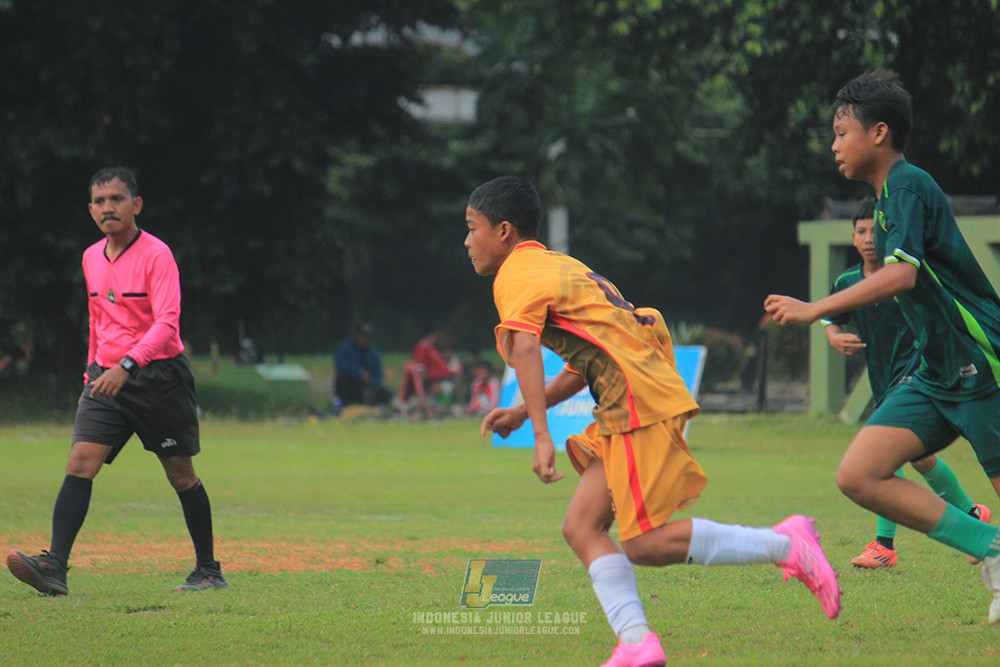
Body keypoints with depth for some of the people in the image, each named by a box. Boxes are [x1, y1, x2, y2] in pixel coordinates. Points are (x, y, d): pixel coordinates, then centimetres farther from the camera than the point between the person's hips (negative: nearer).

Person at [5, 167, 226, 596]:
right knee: (79, 462, -13)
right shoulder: (92, 258, 10)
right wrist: (93, 375, 23)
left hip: (158, 375, -5)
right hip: (108, 378, 5)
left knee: (181, 475, 6)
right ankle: (54, 567, -23)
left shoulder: (156, 255, -12)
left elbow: (166, 323, -23)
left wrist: (127, 365, -35)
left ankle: (208, 569, 20)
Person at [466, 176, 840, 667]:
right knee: (582, 528, 3)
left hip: (640, 404, -10)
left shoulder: (516, 277, -5)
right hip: (627, 410, 10)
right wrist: (522, 413, 23)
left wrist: (542, 437, -29)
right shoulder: (558, 266, 25)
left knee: (645, 543, -10)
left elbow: (524, 351, -22)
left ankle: (786, 544, -7)